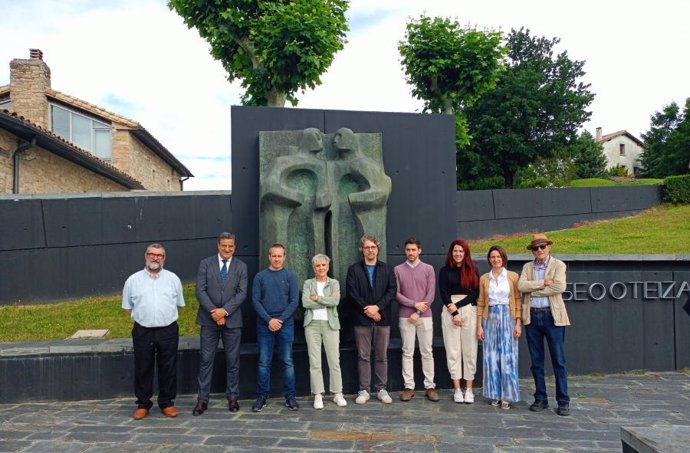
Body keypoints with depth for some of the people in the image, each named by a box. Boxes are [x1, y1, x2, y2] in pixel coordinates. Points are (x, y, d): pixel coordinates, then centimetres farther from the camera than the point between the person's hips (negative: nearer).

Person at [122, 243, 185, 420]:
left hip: (168, 331, 0)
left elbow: (178, 304, 12)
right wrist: (143, 317, 6)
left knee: (168, 369, 6)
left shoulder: (173, 279, 5)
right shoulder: (133, 280, 4)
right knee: (143, 369, 7)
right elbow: (127, 307, 10)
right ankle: (143, 404, 21)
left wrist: (166, 317, 9)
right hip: (143, 332, 0)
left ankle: (167, 403, 19)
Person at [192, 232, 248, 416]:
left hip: (232, 320, 1)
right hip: (209, 319, 0)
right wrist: (213, 311, -13)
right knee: (206, 360, 2)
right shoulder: (205, 263, 3)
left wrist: (224, 310, -14)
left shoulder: (241, 266, 5)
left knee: (233, 360, 7)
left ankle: (232, 397, 18)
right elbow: (200, 290, -4)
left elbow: (242, 293, -3)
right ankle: (202, 399, 10)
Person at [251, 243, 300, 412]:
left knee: (287, 362, 2)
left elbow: (294, 301, -1)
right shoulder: (260, 276, 6)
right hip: (265, 324, 1)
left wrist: (280, 320, -10)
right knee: (264, 362, 3)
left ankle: (290, 397, 9)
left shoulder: (289, 276, 5)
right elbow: (255, 300, 0)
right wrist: (269, 320, -11)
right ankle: (262, 397, 12)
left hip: (286, 324, 0)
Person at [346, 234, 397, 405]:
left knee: (382, 356, 7)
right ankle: (364, 390, 12)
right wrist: (367, 309, -11)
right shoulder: (354, 269, 6)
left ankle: (382, 389, 15)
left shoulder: (387, 269, 10)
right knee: (363, 356, 4)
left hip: (383, 318, 1)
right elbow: (351, 292, -4)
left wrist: (377, 306, -12)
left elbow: (392, 290, 0)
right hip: (362, 319, -1)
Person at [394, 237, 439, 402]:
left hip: (424, 316, 0)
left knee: (427, 352, 4)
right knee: (407, 352, 4)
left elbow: (431, 294, -2)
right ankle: (408, 387, 10)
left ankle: (430, 386, 12)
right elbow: (396, 294, -3)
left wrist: (418, 312, -9)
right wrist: (414, 304, -11)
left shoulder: (428, 269, 3)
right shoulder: (398, 270, 3)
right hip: (405, 317, 0)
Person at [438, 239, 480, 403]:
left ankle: (469, 389, 8)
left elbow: (476, 292, 0)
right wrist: (454, 313, -9)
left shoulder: (472, 270, 7)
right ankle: (457, 389, 7)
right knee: (453, 350, 0)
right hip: (450, 312, 0)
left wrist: (458, 305, -10)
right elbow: (443, 293, 0)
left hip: (469, 311, 0)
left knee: (470, 350, 1)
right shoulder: (445, 270, 6)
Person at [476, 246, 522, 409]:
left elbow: (518, 301, 0)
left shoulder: (513, 276, 1)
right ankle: (495, 395, 15)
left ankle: (507, 396, 10)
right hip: (490, 319, 2)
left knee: (507, 358, 0)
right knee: (491, 358, 5)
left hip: (508, 318, -2)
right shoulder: (484, 278, 6)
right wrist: (479, 325, 2)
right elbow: (480, 303, 7)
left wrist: (518, 323, -7)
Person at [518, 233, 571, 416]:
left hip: (552, 316, -3)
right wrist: (543, 283, -13)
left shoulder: (558, 265, 1)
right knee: (536, 361, 9)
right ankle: (540, 399, 18)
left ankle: (563, 401, 7)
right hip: (532, 317, 3)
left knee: (558, 360, -1)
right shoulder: (527, 267, 11)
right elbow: (521, 285, -5)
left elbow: (559, 286, -16)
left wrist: (533, 290, -9)